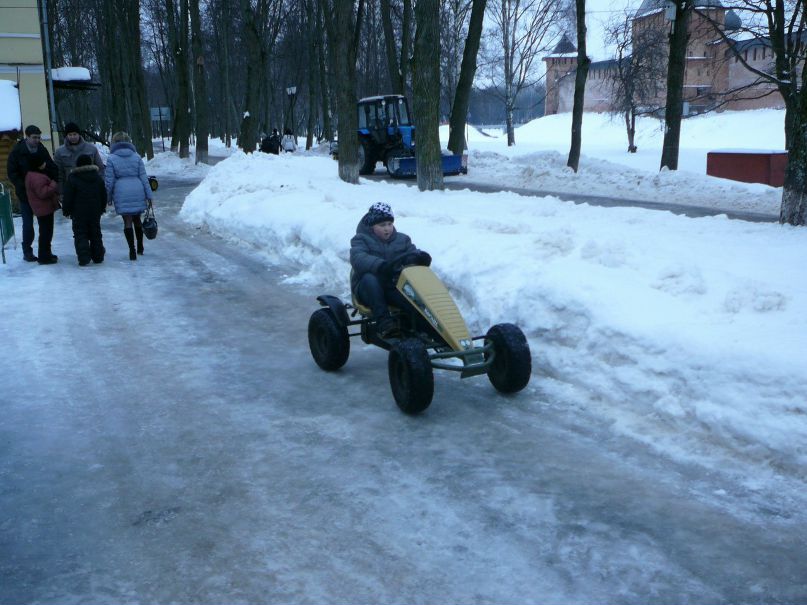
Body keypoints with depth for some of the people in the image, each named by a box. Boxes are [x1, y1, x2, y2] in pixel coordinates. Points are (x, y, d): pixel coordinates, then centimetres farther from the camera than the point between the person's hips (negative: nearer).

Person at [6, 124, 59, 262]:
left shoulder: (42, 150, 3)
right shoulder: (17, 152, -8)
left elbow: (52, 168, 10)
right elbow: (12, 173, -8)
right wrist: (24, 187, -18)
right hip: (26, 194, -4)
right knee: (28, 223, 1)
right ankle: (27, 251, 12)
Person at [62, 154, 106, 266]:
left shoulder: (72, 179, -9)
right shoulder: (98, 178, 3)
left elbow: (67, 197, -8)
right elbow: (103, 195, 10)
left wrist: (66, 210, 3)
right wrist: (102, 208, 21)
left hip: (79, 213, -4)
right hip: (95, 212, 4)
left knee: (80, 235, 0)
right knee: (95, 234, 12)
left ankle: (84, 257, -10)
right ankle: (98, 256, 15)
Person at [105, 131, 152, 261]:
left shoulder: (111, 159, -3)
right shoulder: (137, 157, 4)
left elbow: (109, 180, -3)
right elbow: (143, 177, 3)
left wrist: (108, 197, 7)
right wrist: (148, 194, 6)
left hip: (122, 193, -2)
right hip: (137, 191, 3)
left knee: (127, 221, 2)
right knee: (137, 218, 17)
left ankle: (132, 251, -2)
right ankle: (140, 247, 26)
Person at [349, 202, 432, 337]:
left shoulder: (402, 239, 16)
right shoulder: (361, 239, 1)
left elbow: (412, 253, 3)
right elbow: (358, 259, -20)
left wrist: (420, 257, -25)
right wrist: (380, 265, -40)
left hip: (394, 287, 2)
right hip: (368, 287, -2)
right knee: (370, 278, -38)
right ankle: (383, 322, -44)